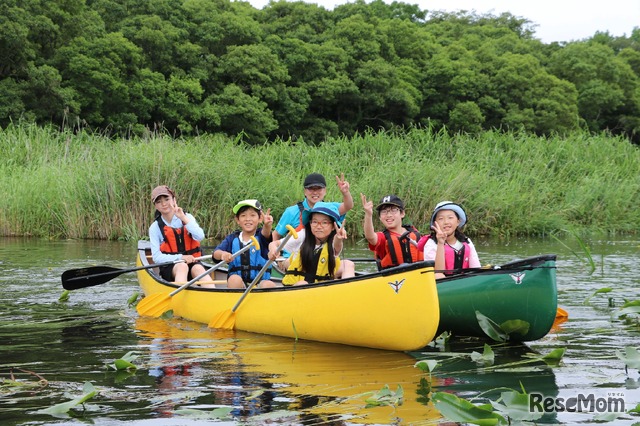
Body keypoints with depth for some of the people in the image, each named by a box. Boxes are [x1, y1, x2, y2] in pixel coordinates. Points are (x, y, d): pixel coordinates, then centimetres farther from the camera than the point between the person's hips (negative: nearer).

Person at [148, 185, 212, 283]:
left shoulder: (187, 217, 7)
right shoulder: (155, 227, 3)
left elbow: (200, 237, -12)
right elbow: (157, 258, -5)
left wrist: (184, 218, -17)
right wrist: (180, 257, -17)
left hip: (192, 263, 1)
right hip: (170, 267, -1)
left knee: (199, 268, -32)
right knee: (182, 266, -34)